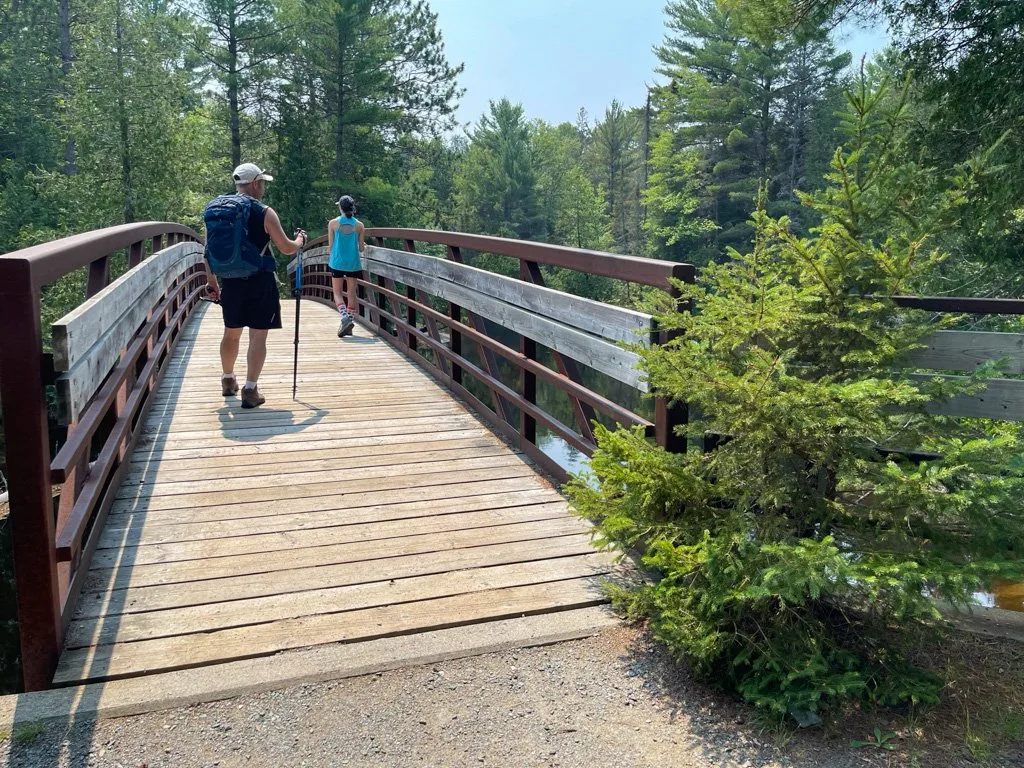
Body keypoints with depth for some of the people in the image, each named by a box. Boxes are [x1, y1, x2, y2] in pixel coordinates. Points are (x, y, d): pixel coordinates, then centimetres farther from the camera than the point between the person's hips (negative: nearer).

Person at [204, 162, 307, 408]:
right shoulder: (265, 213, -8)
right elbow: (287, 248, -6)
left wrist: (211, 281, 16)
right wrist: (300, 240, 15)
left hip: (230, 281, 5)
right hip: (260, 282, -5)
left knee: (231, 332, 19)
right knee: (258, 336, 1)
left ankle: (228, 380, 35)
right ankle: (250, 390, -1)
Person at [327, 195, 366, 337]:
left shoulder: (333, 223, -5)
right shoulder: (359, 225, -2)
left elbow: (330, 246, -1)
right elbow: (361, 248, 1)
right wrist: (363, 245, 24)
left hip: (337, 262, -1)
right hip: (353, 263, 1)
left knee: (337, 293, 6)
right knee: (352, 293, 12)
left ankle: (345, 317, -18)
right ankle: (350, 320, 11)